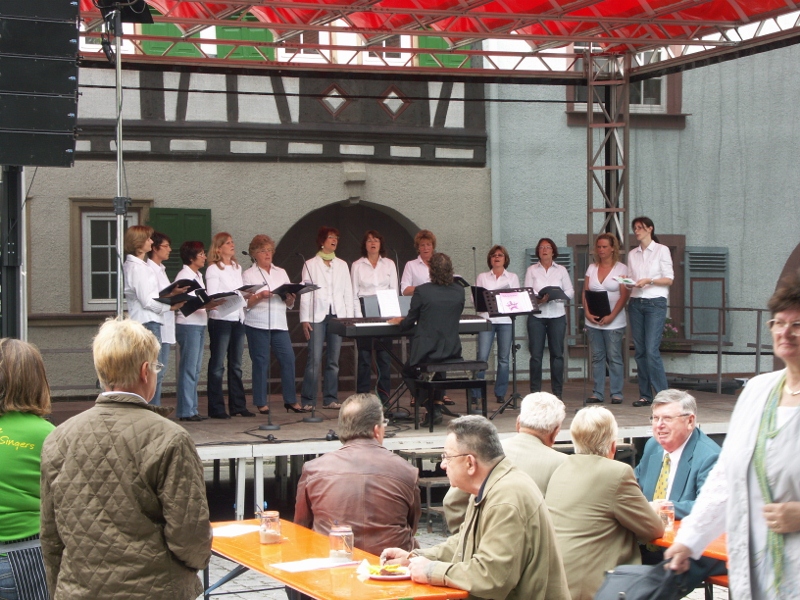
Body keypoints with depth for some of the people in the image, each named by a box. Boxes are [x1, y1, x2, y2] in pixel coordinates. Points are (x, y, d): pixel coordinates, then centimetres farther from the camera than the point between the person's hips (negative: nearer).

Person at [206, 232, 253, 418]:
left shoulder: (237, 268, 17)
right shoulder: (213, 269, -4)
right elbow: (212, 296, -11)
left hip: (238, 319, 7)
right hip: (220, 319, -7)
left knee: (236, 365, 9)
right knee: (217, 364, -3)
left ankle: (238, 406, 13)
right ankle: (216, 408, -1)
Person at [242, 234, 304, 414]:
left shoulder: (281, 273, 17)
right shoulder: (249, 275, 4)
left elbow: (290, 304, 16)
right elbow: (245, 303, -4)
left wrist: (290, 297, -6)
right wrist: (260, 296, -18)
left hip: (279, 324, 4)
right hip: (257, 325, -4)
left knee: (288, 359, -4)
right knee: (261, 362, -2)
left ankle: (291, 400, 4)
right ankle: (261, 403, 5)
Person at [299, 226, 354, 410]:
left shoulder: (342, 265, 16)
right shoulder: (310, 264, 7)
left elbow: (348, 292, 13)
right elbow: (305, 293, 2)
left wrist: (349, 317, 4)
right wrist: (304, 319, -5)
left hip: (337, 315, 3)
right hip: (317, 316, -3)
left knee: (333, 360, 3)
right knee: (314, 359, -9)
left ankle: (330, 399, 9)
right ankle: (308, 400, -5)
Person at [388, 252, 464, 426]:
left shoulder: (421, 291, -12)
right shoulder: (459, 291, 0)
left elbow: (409, 323, -3)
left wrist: (399, 321, 22)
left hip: (426, 351, -4)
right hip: (452, 351, 4)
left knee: (409, 373, 25)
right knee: (438, 367, 37)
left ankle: (432, 409, 12)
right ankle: (437, 404, 27)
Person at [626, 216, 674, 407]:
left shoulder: (661, 250, 1)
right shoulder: (632, 254, 15)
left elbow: (669, 279, -3)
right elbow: (631, 278, 16)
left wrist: (649, 281, -17)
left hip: (655, 303, -5)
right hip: (636, 303, 5)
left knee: (651, 350, -14)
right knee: (639, 351, 3)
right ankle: (645, 395, 8)